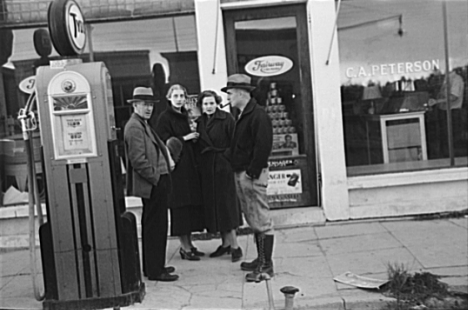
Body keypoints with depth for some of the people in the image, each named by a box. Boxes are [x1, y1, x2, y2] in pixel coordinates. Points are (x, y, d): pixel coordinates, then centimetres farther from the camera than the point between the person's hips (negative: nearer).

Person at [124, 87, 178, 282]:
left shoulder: (143, 125, 18)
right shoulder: (134, 127, -14)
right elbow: (138, 160, -21)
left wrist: (167, 160, 10)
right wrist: (156, 178, -17)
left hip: (157, 183, 11)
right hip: (152, 185, -11)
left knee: (153, 226, 17)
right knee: (155, 227, -5)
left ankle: (153, 266, 28)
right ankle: (154, 271, 3)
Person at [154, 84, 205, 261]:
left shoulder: (185, 116, 16)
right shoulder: (164, 118, -6)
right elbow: (164, 142, -14)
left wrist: (194, 137, 1)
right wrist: (185, 138, -14)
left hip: (189, 165, 8)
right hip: (176, 167, -8)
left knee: (192, 204, 8)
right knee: (181, 205, -5)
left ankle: (188, 244, 17)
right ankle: (185, 247, 2)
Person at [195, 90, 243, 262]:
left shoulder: (226, 119, -7)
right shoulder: (199, 122, 10)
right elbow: (199, 146, 14)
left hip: (224, 166, -6)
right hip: (206, 167, 6)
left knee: (227, 203, -4)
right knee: (213, 204, 9)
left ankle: (234, 245, 5)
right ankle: (225, 243, 20)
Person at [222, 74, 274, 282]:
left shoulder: (258, 115, -15)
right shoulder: (242, 115, 16)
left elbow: (263, 147, -21)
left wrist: (252, 172, -21)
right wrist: (230, 157, 13)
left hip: (252, 175, -10)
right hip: (240, 173, 10)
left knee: (261, 221, -4)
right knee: (253, 221, 16)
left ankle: (266, 265, 3)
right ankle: (261, 259, 26)